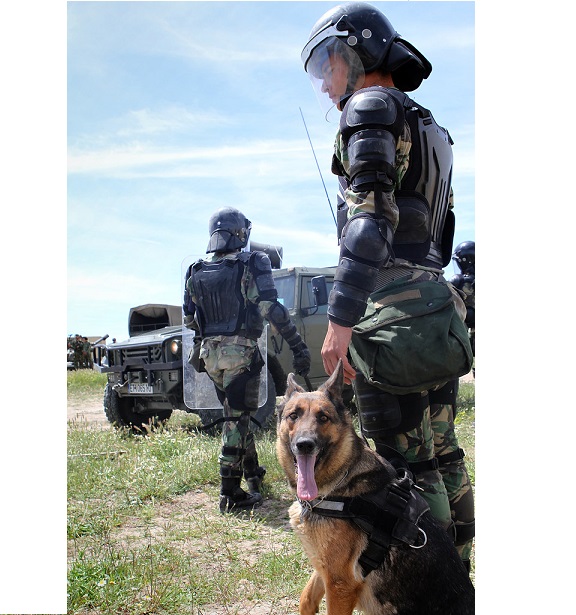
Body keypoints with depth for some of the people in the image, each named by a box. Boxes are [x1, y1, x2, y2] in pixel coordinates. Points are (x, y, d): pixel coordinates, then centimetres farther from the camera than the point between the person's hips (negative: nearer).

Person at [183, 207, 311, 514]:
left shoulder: (195, 272, 7)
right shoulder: (252, 264, -8)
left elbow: (189, 319, 13)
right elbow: (272, 310, -16)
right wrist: (298, 347, -14)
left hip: (210, 354, 5)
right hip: (240, 352, -5)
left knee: (237, 414, 20)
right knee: (237, 418, -2)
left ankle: (252, 472, 33)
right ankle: (230, 493, -3)